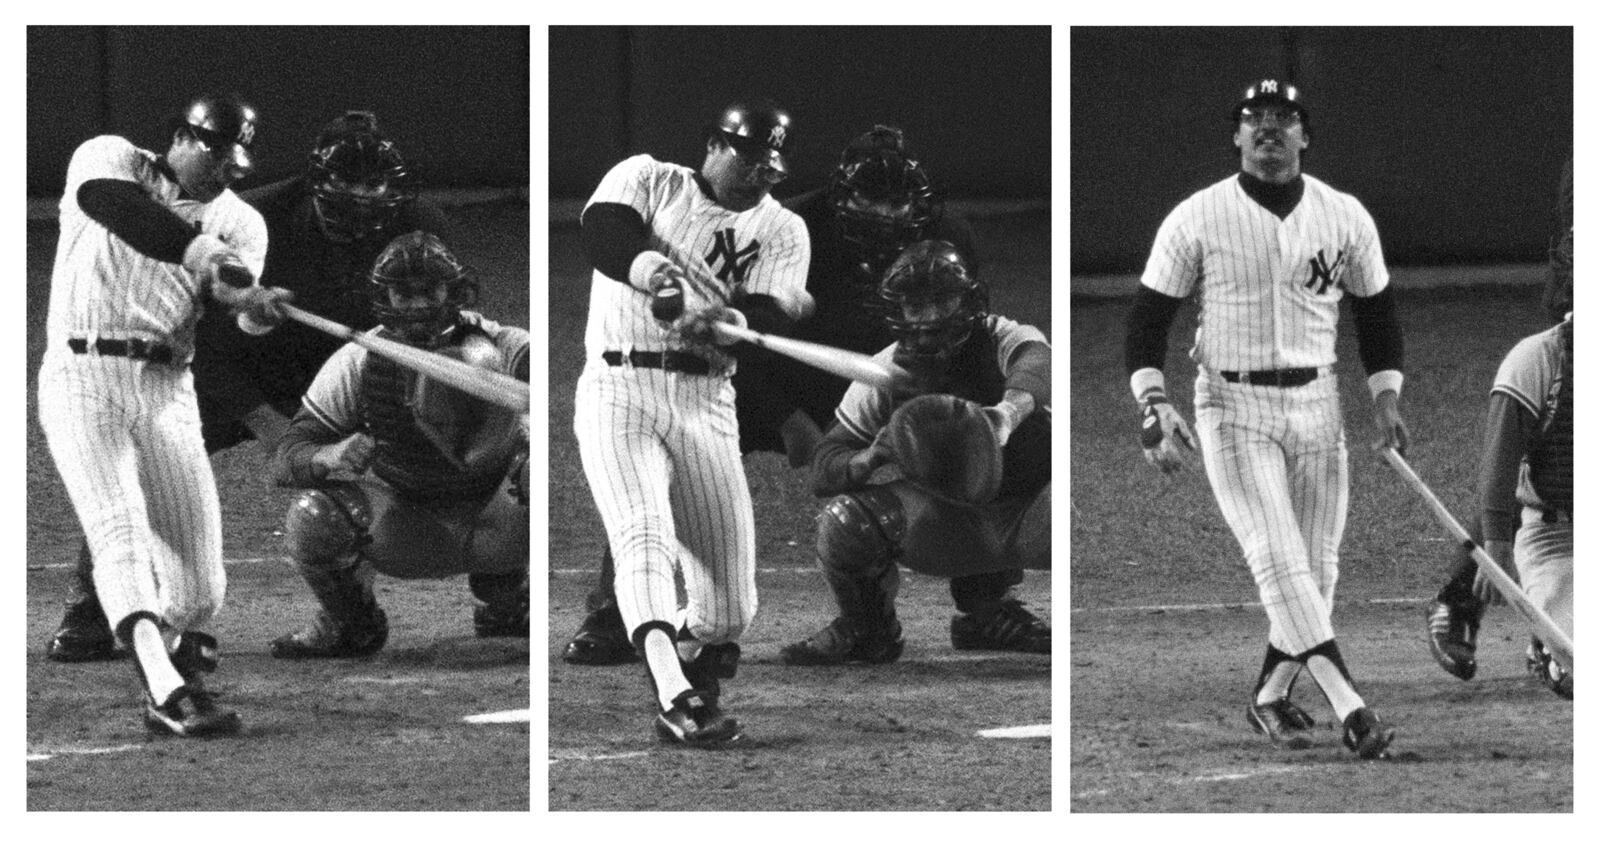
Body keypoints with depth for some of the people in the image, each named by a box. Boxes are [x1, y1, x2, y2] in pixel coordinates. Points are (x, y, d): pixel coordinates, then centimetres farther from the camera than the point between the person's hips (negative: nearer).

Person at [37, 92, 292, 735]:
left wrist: (254, 307, -34)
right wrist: (194, 246, -37)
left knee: (198, 586, -3)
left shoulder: (239, 222, 11)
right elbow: (106, 201, -23)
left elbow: (236, 292, -8)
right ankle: (167, 690, -39)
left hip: (168, 392, 4)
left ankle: (174, 687, 25)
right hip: (82, 375, -4)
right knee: (119, 528, -24)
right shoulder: (110, 159, 2)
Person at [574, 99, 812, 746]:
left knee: (728, 612, -5)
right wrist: (643, 266, -35)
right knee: (643, 533, -29)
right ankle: (675, 697, -46)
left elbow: (767, 318, -3)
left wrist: (733, 322, -27)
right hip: (618, 387, -3)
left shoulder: (783, 232, 13)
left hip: (706, 407, 3)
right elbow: (602, 234, -13)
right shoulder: (646, 178, 7)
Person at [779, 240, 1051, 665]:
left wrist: (1009, 410, -59)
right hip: (940, 517, 0)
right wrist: (870, 458, -29)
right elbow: (823, 471, -4)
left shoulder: (1007, 340, -7)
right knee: (842, 521, -27)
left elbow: (1034, 367, -34)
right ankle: (866, 629, 7)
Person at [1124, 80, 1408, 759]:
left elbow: (1375, 312, 15)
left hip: (1316, 405, 4)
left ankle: (1271, 696, 23)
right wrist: (1153, 404, -10)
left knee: (1317, 567, 4)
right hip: (1232, 409, -4)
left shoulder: (1345, 217, 5)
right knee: (1279, 560, -16)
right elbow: (1148, 317, 1)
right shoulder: (1197, 218, -3)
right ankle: (1349, 707, -24)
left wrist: (1385, 400, 5)